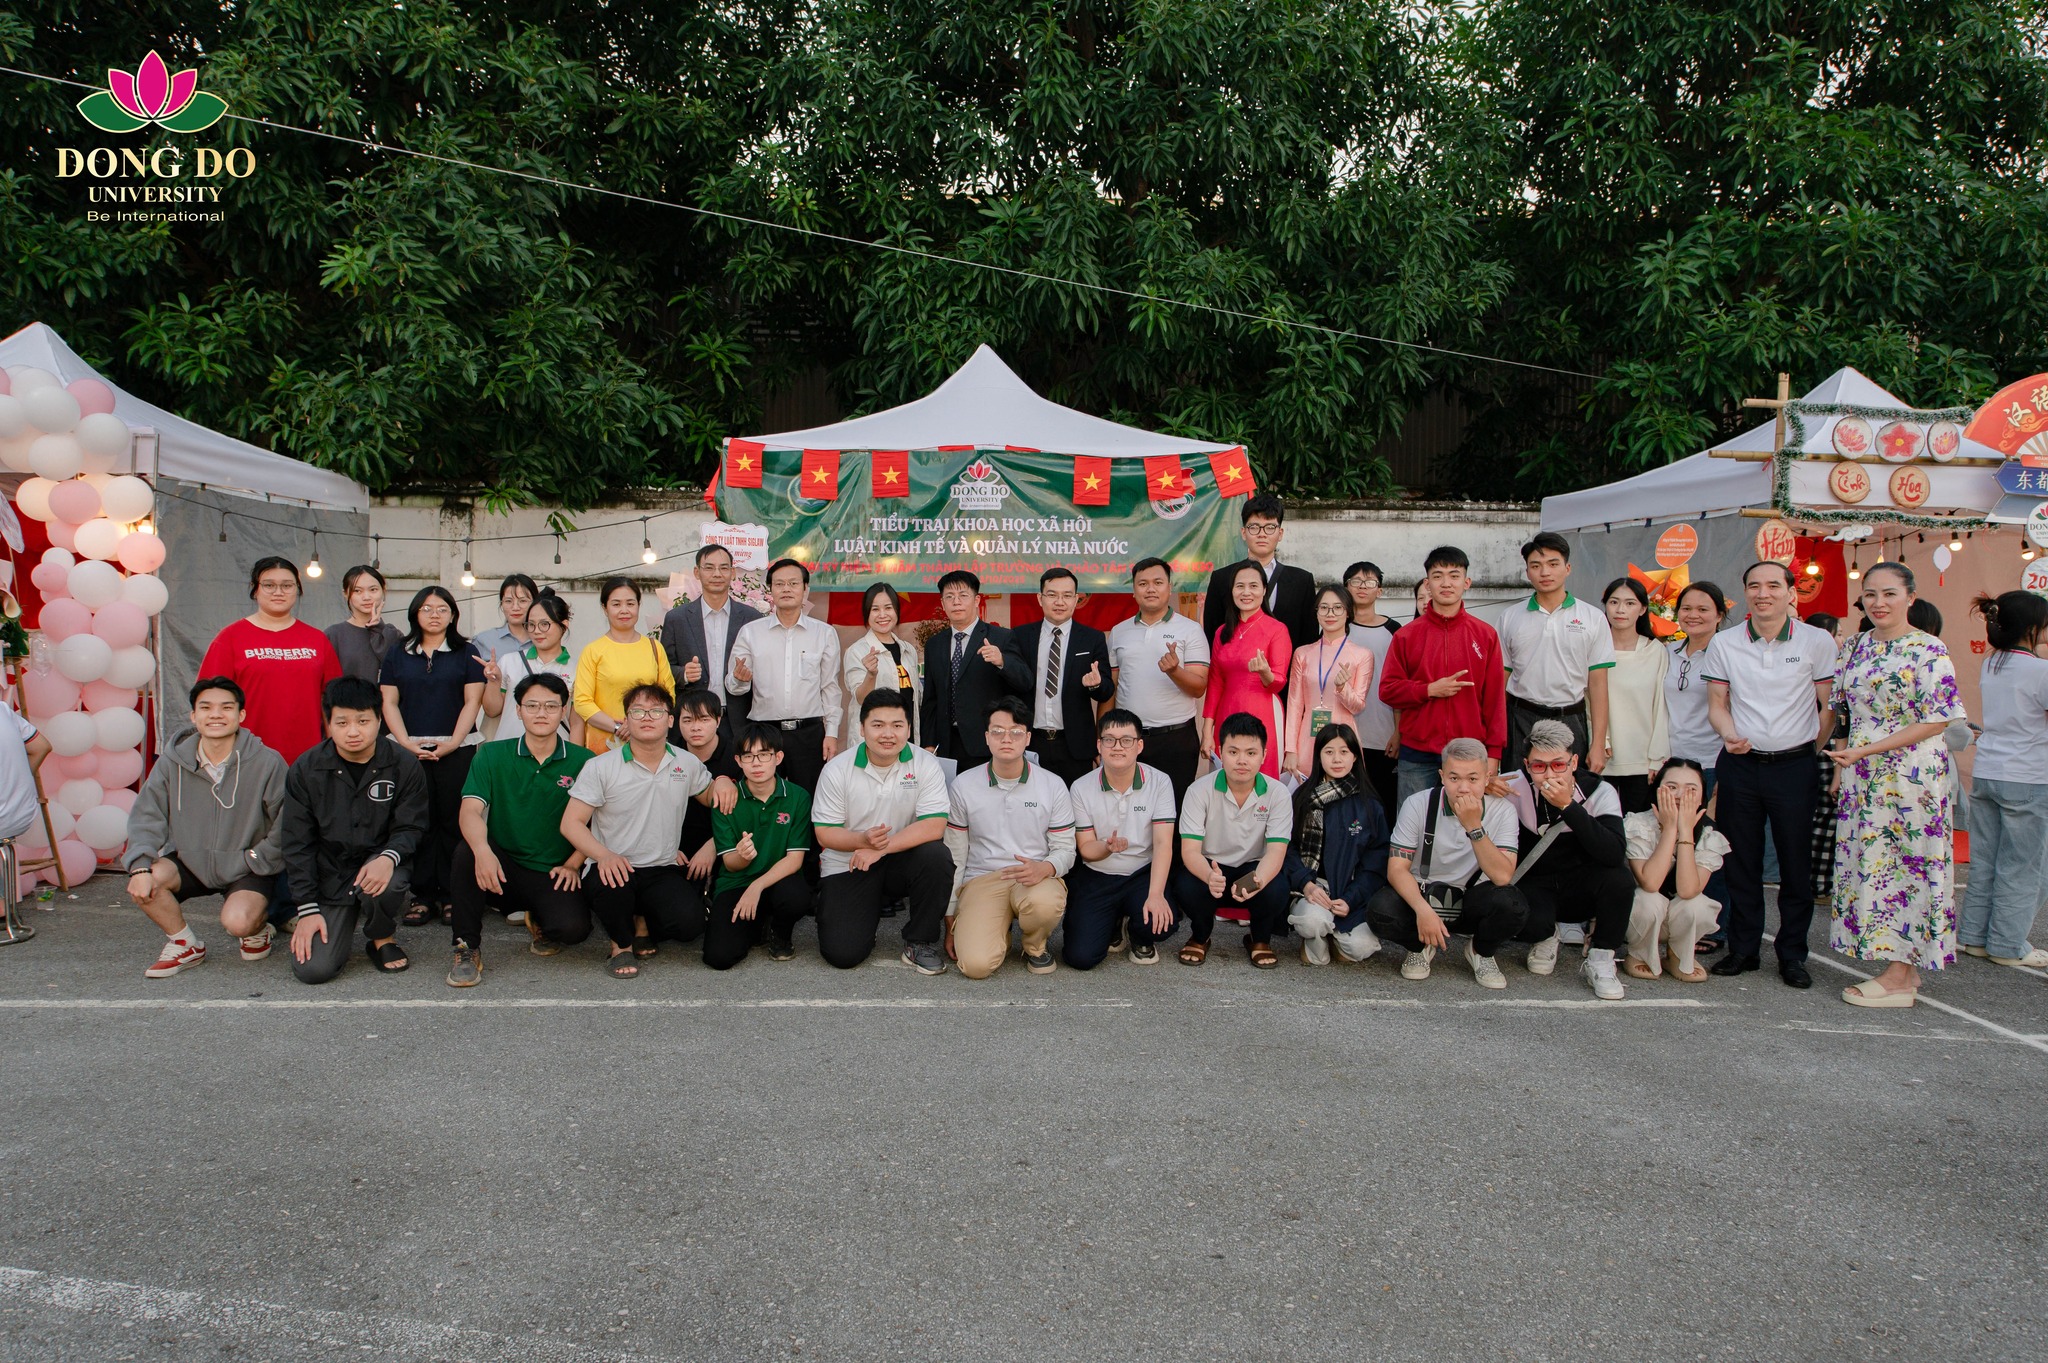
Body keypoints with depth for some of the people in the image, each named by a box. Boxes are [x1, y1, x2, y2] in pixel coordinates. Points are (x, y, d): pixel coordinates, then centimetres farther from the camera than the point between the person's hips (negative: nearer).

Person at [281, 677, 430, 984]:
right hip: (329, 875, 1)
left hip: (379, 861, -1)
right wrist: (307, 909, -5)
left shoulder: (403, 764, -6)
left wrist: (388, 857, -30)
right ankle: (342, 926, 23)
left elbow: (411, 827, -5)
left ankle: (383, 937, -2)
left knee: (383, 885, -38)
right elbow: (296, 843, 0)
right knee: (312, 969, -14)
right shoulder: (306, 769, -3)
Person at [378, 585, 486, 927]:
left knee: (454, 823, -2)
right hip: (409, 751, 1)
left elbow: (472, 702, 1)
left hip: (455, 751, -1)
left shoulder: (466, 654, 7)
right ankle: (422, 896, 5)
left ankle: (451, 896, 2)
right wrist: (407, 743, -7)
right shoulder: (398, 655, 12)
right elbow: (389, 703, 7)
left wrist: (452, 743, -10)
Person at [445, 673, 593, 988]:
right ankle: (467, 948, -14)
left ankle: (541, 921, 12)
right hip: (503, 869, 1)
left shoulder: (583, 761, 2)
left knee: (573, 927, -29)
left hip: (555, 875, 0)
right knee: (466, 852, -31)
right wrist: (482, 850, -31)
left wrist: (573, 864, -10)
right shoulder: (492, 755, 4)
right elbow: (471, 810, -10)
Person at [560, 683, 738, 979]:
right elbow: (571, 823, -7)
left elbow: (709, 797, 26)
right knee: (611, 888, -39)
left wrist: (722, 782, 0)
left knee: (689, 923, -24)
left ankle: (642, 918, 15)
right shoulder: (600, 768, -4)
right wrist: (604, 855, -26)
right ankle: (622, 943, -3)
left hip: (663, 871, 3)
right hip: (614, 867, -3)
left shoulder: (687, 764, 8)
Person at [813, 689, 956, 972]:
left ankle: (920, 942, -9)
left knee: (936, 856, -32)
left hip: (902, 861, 1)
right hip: (846, 867, 0)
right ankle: (872, 908, 19)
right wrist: (862, 840, -27)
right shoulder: (837, 769, -7)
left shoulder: (925, 765, -9)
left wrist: (881, 848, -26)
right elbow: (825, 832, -6)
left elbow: (934, 826, -18)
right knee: (842, 954, -17)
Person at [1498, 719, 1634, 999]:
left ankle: (1600, 959, -8)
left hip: (1582, 887, 1)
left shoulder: (1599, 792, -15)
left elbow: (1615, 854, -31)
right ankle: (1545, 937, 7)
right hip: (1533, 886, -1)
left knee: (1620, 877, -31)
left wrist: (1568, 806, -36)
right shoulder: (1514, 787, -14)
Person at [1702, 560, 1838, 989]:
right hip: (1739, 764, 2)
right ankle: (1743, 947, 19)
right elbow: (1717, 704, 7)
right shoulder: (1724, 644, 3)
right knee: (1741, 860, 7)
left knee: (1795, 861, 4)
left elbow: (1828, 706, 3)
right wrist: (1731, 736, -12)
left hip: (1794, 764, -2)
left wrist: (1821, 755, -2)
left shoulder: (1818, 643, -2)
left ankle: (1792, 954, 16)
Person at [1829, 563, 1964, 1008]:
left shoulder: (1929, 651, -9)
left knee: (1904, 866, -2)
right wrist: (1841, 761, 7)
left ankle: (1899, 977, 5)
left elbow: (1936, 722, -14)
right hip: (1861, 778, 7)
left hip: (1911, 775, -7)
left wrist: (1864, 751, -18)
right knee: (1868, 865, 8)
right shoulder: (1856, 648, 10)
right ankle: (1905, 967, 19)